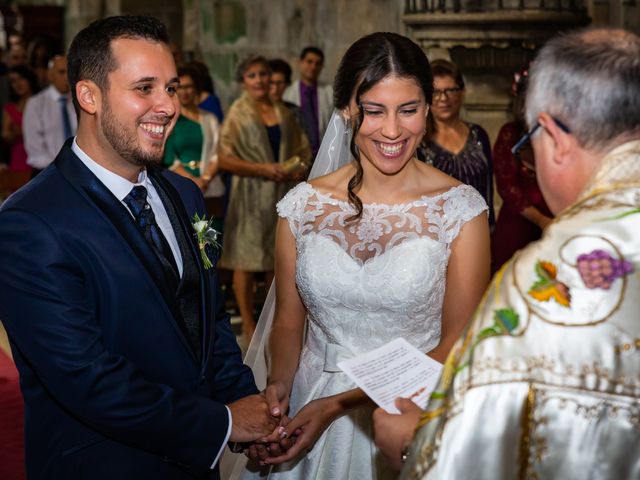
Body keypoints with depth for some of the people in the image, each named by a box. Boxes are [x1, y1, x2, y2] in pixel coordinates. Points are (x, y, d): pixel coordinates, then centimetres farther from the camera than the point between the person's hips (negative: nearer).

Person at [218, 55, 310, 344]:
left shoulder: (282, 113, 12)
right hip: (251, 193, -4)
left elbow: (301, 149, 19)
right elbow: (224, 159, -10)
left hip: (283, 194, 5)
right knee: (247, 258, -3)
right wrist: (264, 169, -18)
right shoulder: (238, 113, -2)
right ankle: (248, 325, 5)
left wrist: (298, 168, -3)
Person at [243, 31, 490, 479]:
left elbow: (458, 345, -11)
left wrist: (342, 402, -18)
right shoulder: (302, 206, -4)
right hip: (312, 407, 2)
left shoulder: (461, 208, -11)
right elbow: (288, 322, 4)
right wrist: (279, 387, -16)